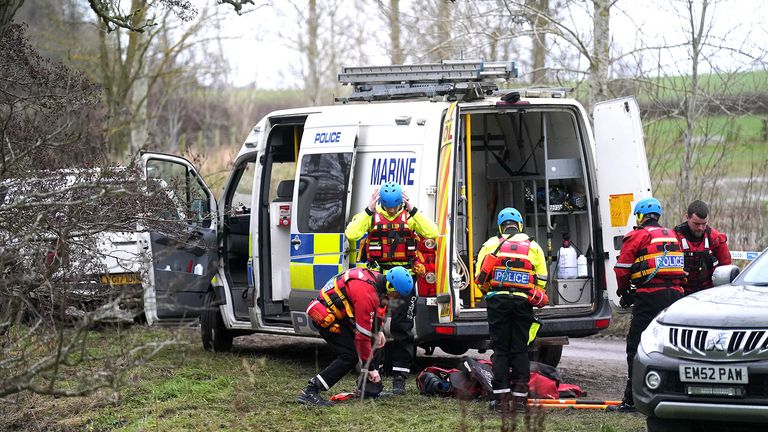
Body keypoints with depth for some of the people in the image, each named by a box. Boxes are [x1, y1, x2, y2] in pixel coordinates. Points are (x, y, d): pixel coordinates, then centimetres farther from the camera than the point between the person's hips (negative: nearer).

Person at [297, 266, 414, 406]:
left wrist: (378, 330, 15)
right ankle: (309, 392, -20)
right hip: (325, 316, -10)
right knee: (349, 357, -16)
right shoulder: (367, 295, -30)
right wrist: (369, 367, -19)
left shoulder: (377, 278, -1)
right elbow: (363, 335, -26)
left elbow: (375, 307, 24)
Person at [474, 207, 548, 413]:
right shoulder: (533, 247, 10)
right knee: (520, 350, 8)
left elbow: (480, 278, 2)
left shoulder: (491, 244, 6)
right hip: (523, 302, 1)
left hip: (498, 302, -1)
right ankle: (519, 398, 5)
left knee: (500, 349, 4)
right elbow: (541, 280, 8)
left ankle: (501, 398, 0)